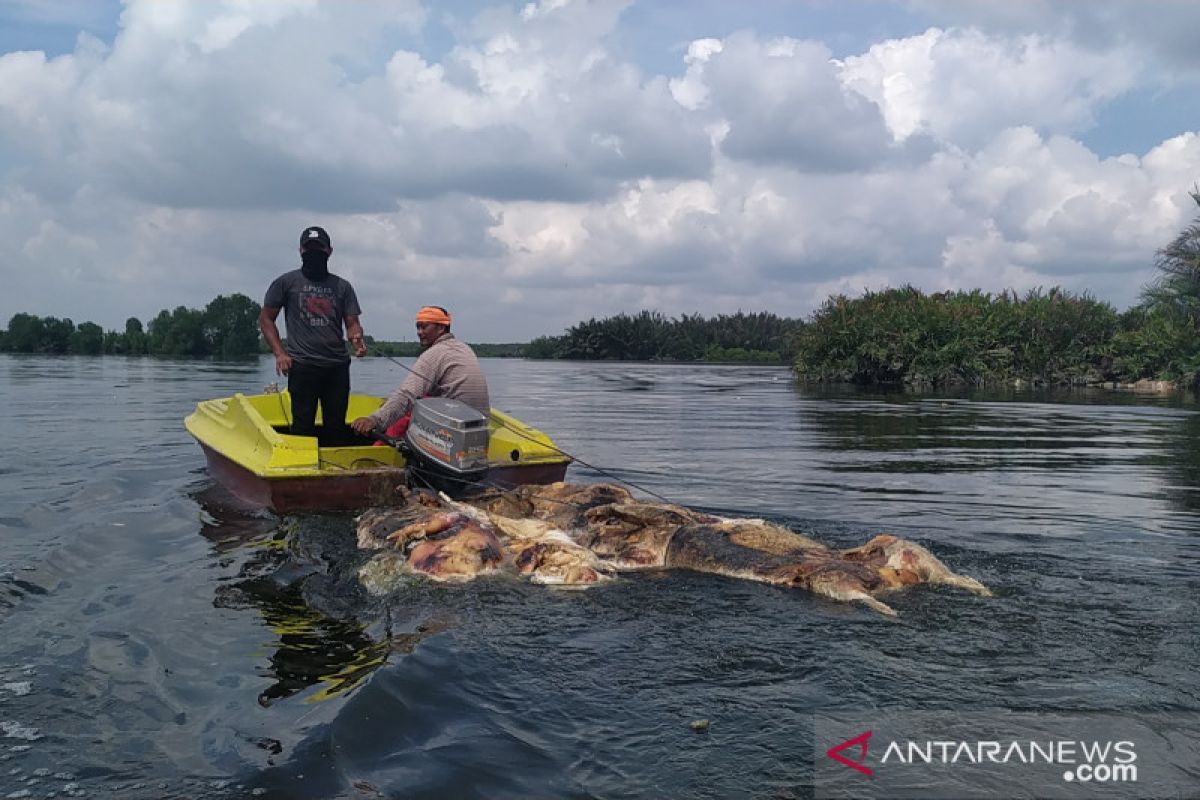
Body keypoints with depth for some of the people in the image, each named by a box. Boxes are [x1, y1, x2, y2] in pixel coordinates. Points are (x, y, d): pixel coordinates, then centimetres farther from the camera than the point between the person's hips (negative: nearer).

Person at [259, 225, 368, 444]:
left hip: (337, 366, 3)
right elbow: (265, 319, 8)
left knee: (337, 426, 5)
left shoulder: (342, 286, 15)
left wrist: (357, 340, -13)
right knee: (303, 425, -5)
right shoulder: (286, 282, 8)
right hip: (302, 366, -3)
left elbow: (352, 323, 12)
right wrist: (279, 353, -5)